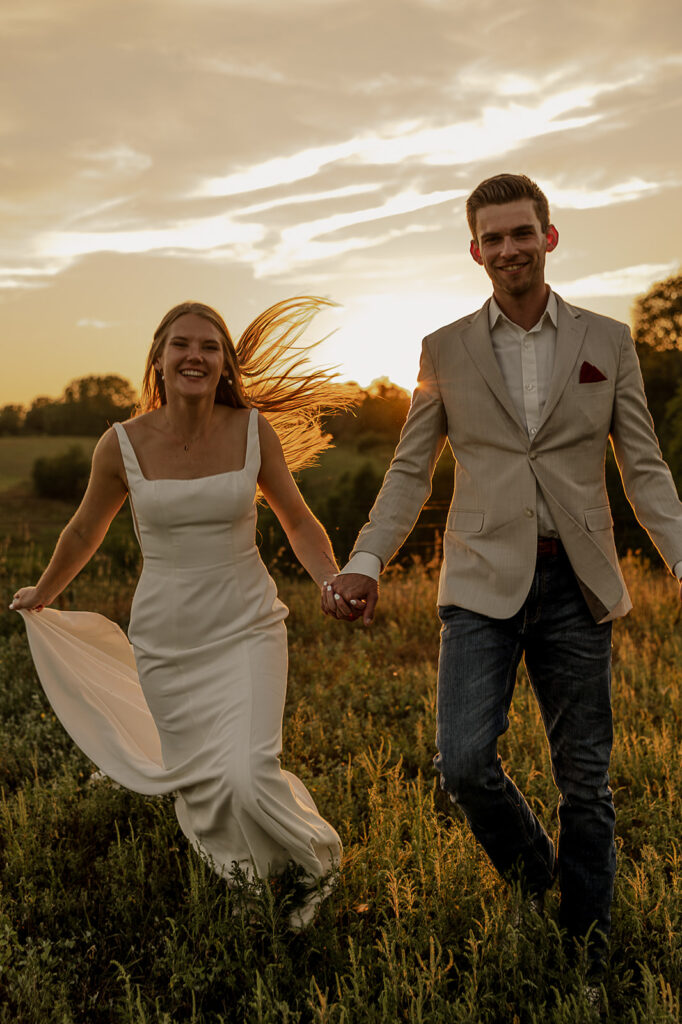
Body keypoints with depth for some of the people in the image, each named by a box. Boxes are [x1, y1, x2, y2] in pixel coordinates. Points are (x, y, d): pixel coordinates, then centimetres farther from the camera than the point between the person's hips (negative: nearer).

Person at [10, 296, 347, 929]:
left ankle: (319, 858, 16)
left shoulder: (254, 430, -9)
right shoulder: (122, 445, -10)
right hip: (167, 638, 1)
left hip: (247, 628, -1)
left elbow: (298, 522, 4)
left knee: (248, 780, -17)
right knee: (200, 787, 11)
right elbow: (85, 532, 8)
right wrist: (43, 594, 23)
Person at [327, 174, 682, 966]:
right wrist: (365, 564, -5)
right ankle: (533, 873, 18)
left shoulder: (606, 342, 7)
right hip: (485, 581, 0)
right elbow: (410, 473, 8)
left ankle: (587, 945, 25)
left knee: (585, 777, 7)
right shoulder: (446, 350, 7)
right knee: (464, 760, -13)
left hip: (575, 582, 1)